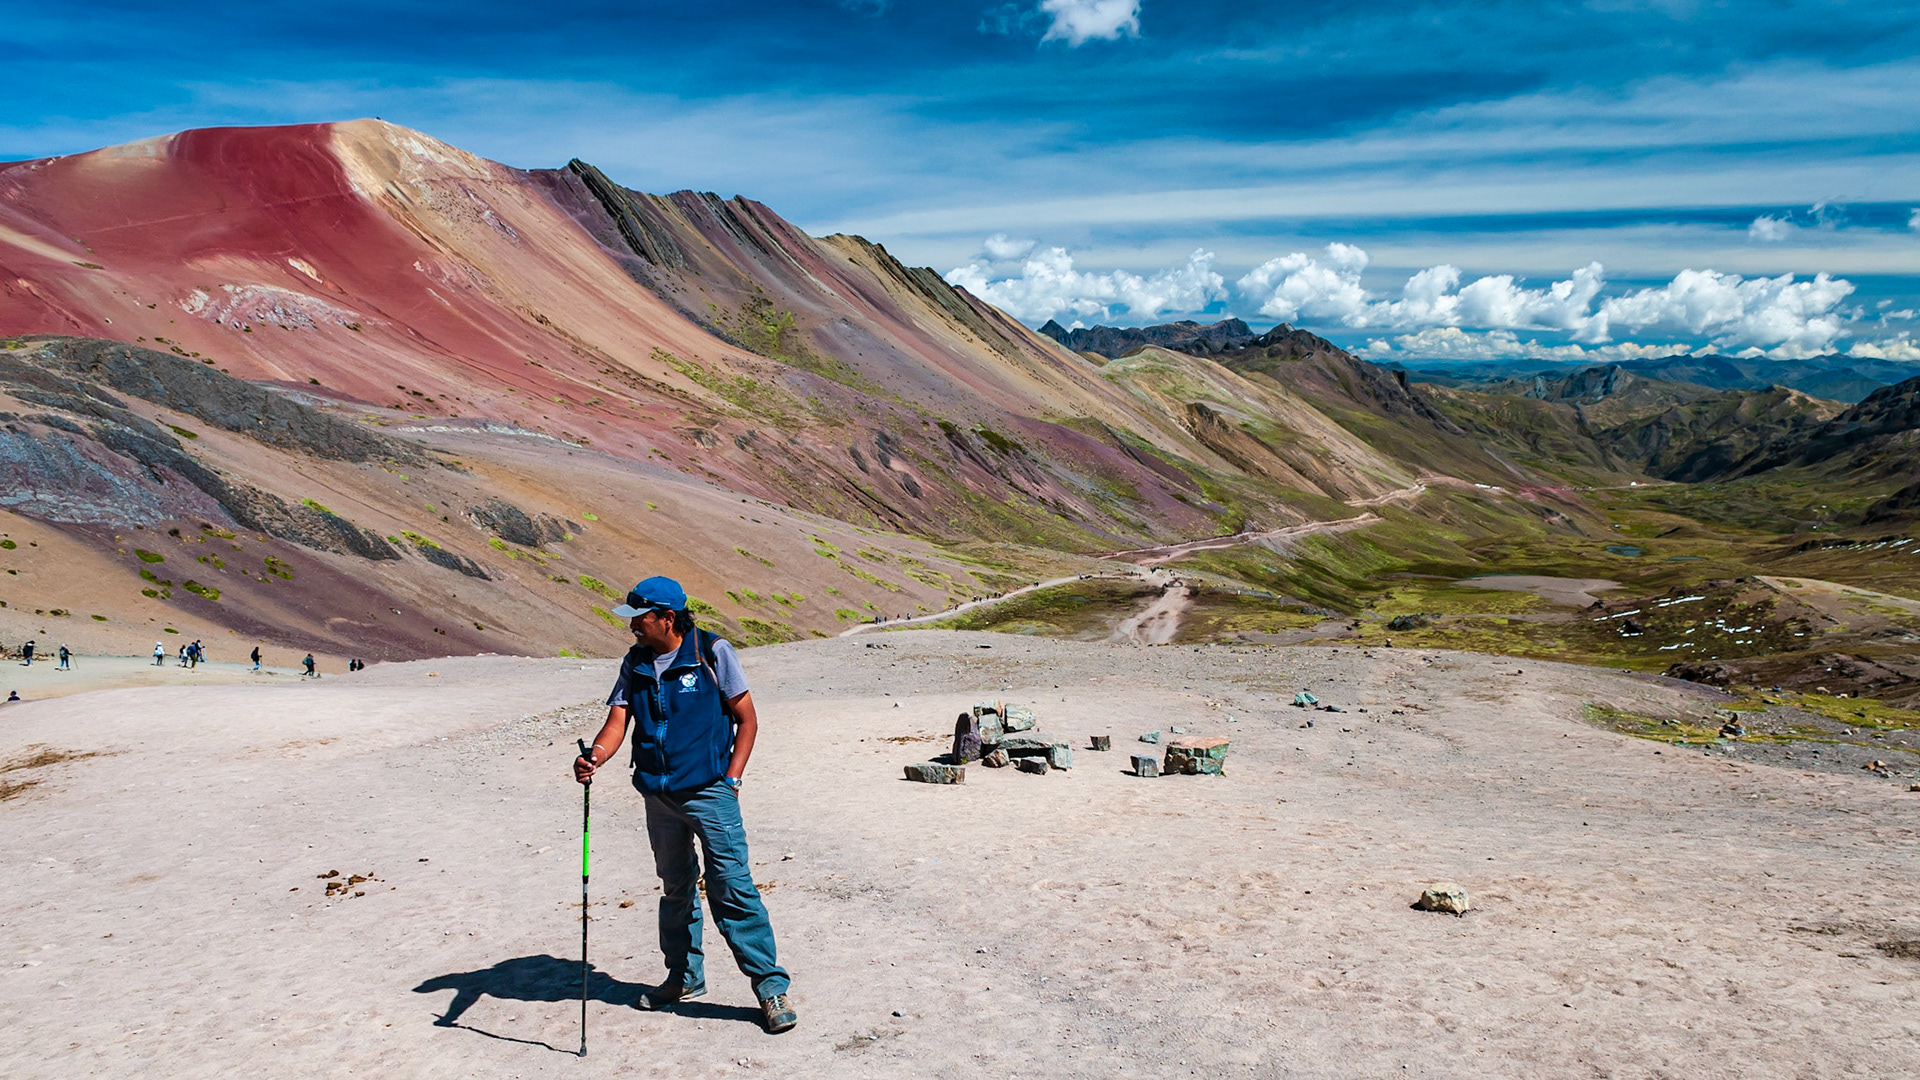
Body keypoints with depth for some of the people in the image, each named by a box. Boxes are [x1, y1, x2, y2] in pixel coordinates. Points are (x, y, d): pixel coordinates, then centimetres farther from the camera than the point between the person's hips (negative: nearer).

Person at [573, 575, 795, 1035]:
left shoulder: (713, 653, -7)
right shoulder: (634, 664, 7)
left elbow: (747, 719, -2)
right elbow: (617, 722, 0)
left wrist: (731, 779, -9)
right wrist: (594, 757, -22)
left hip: (710, 792, -5)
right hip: (659, 797, 5)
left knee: (732, 887, -10)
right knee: (675, 889, 16)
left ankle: (771, 987, -3)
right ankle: (685, 977, 32)